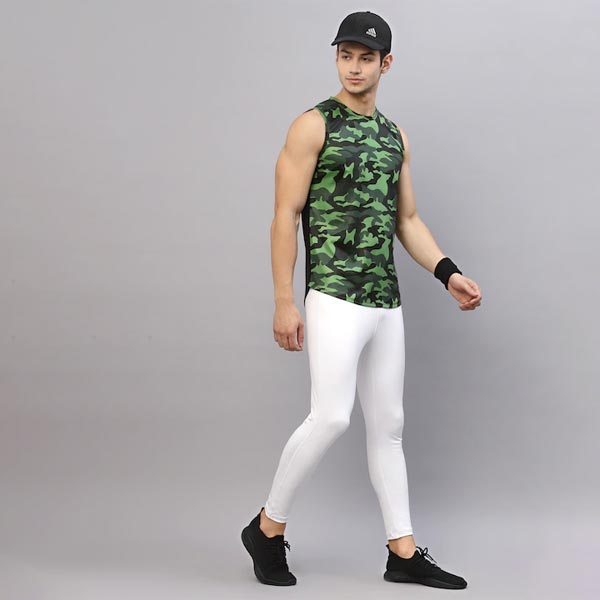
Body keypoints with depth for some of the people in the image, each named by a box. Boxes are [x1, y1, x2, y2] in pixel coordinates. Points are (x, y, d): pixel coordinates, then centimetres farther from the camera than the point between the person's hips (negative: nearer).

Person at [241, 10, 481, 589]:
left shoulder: (395, 136, 15)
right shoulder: (313, 126, -4)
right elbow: (286, 215, -9)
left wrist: (447, 272, 4)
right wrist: (284, 301, -15)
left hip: (386, 301, 7)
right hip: (334, 297, -7)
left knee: (387, 425, 9)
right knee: (331, 417, -15)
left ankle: (403, 553, 16)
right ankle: (267, 528, 4)